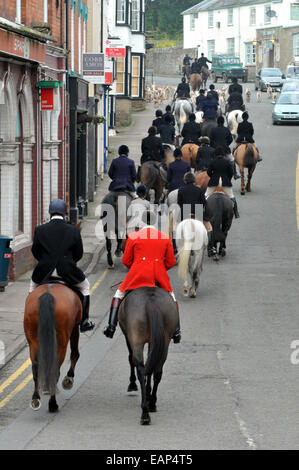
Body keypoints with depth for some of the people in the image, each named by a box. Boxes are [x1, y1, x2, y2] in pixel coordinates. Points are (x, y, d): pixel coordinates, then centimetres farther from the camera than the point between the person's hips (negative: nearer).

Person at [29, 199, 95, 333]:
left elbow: (35, 252, 5)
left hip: (44, 272, 1)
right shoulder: (74, 231, -5)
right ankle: (84, 321, 26)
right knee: (84, 286, 27)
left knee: (33, 286, 33)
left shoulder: (39, 230, -4)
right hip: (68, 272, -1)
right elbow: (79, 254, 4)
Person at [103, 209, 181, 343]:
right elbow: (171, 262, 8)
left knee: (119, 294, 16)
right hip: (160, 276, 1)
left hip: (138, 275, -1)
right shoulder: (165, 237, 6)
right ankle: (176, 330, 16)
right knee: (171, 297, 23)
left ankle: (111, 327, 6)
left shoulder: (133, 236, 2)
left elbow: (126, 261, 5)